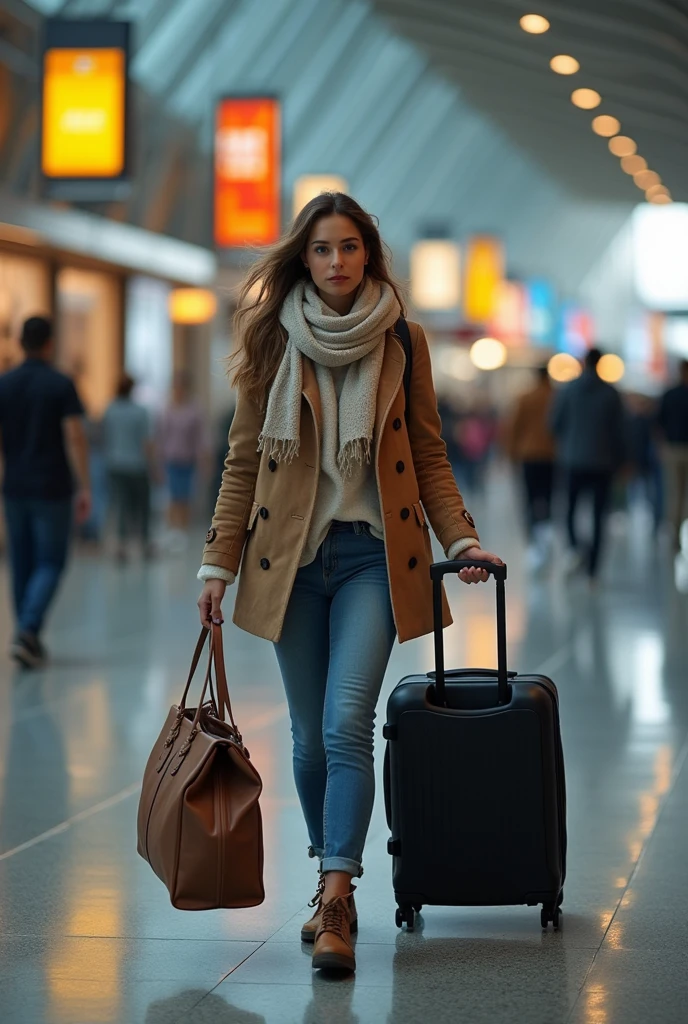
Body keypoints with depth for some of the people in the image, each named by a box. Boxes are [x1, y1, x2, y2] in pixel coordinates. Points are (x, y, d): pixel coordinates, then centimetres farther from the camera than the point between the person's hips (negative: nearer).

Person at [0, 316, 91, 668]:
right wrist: (84, 487, -10)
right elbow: (75, 438, -13)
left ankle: (30, 640, 16)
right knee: (50, 564, 1)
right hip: (52, 490, -4)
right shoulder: (61, 385, -8)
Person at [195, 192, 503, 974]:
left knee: (347, 724, -15)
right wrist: (218, 564, 1)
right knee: (311, 734, 6)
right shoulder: (272, 341, 3)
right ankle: (331, 879, 24)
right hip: (291, 556, 1)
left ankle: (336, 906, -16)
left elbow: (428, 455, 9)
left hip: (374, 555, -1)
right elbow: (243, 459, 5)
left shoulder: (402, 342, 3)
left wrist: (461, 540, -2)